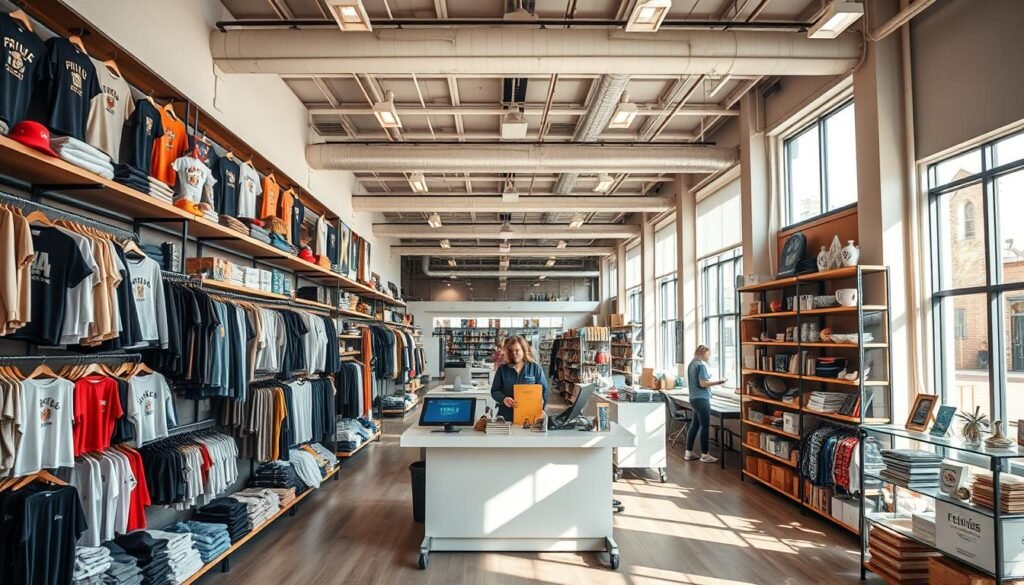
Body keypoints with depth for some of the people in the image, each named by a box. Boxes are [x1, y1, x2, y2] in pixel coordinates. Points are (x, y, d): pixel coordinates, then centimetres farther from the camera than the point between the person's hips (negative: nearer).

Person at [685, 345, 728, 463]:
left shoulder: (692, 364, 13)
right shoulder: (701, 365, -14)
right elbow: (703, 383, -19)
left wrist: (713, 382, 18)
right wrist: (717, 382, -10)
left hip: (694, 398, 9)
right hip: (701, 399, -9)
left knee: (694, 425, 13)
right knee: (705, 427, -1)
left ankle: (688, 453, 16)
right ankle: (704, 455, 5)